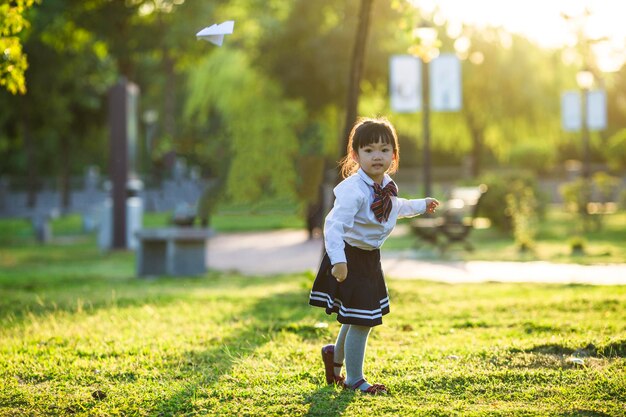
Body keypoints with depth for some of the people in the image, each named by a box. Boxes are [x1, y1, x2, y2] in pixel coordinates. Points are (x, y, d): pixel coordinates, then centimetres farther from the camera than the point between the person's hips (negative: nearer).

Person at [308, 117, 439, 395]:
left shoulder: (386, 185, 1)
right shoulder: (353, 189, -27)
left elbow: (395, 207, 25)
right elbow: (334, 224, -37)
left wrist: (420, 206, 37)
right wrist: (338, 260, -47)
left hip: (369, 257, 9)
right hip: (351, 258, -9)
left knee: (361, 318, 22)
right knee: (360, 320, -5)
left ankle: (335, 355, 48)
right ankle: (354, 380, 11)